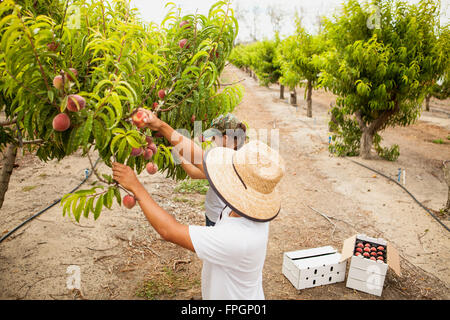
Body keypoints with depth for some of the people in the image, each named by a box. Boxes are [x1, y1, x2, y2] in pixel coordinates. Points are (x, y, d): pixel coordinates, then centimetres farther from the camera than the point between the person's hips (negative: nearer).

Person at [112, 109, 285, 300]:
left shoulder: (237, 238, -39)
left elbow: (169, 231, -32)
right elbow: (199, 158, -14)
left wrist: (136, 187, -24)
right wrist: (162, 127, -11)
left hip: (232, 296, -6)